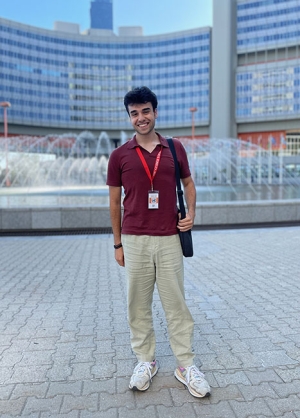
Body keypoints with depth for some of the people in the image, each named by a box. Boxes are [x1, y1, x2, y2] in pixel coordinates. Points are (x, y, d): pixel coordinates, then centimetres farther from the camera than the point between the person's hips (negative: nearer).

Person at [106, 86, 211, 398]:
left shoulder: (175, 148, 5)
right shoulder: (119, 155, 2)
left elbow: (188, 183, 17)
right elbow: (114, 201, 6)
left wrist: (191, 213, -2)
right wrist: (117, 244, 6)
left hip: (169, 238, 1)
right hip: (134, 240, 0)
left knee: (176, 302, 7)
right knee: (138, 304, 9)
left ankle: (186, 365, 22)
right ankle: (145, 361, 27)